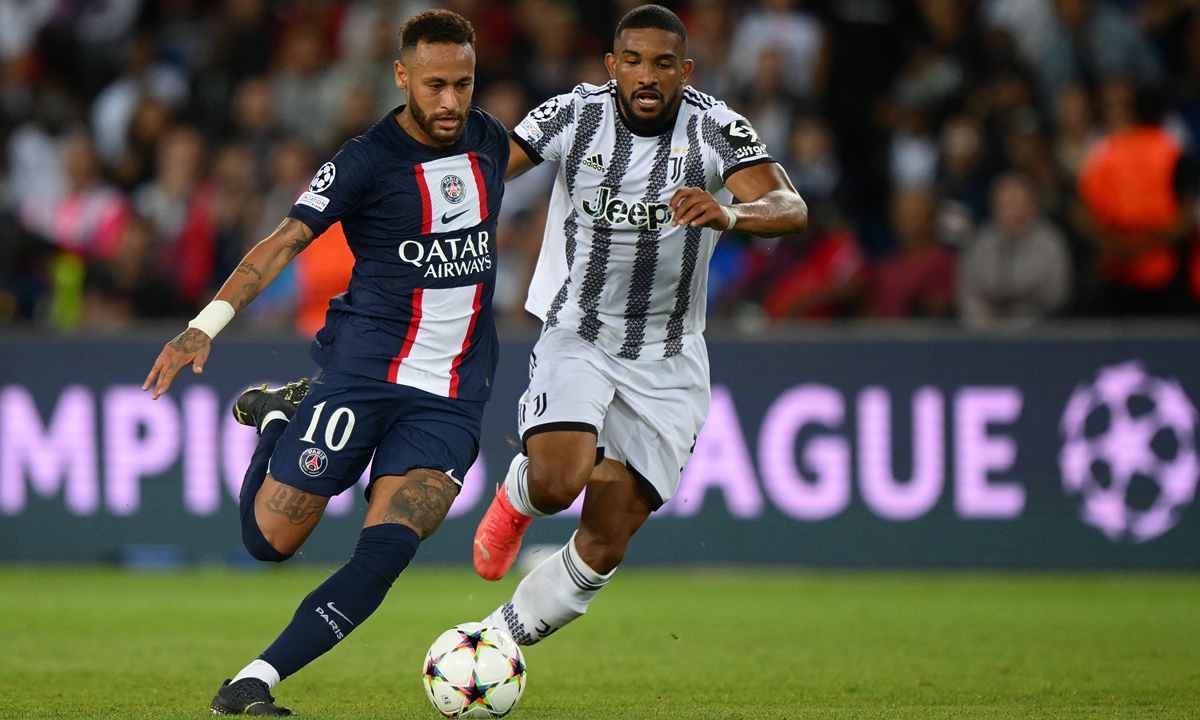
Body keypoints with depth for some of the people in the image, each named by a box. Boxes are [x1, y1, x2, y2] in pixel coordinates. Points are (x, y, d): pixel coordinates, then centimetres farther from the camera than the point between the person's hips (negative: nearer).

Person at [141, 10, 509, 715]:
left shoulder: (489, 140, 7)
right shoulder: (366, 161, -9)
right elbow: (286, 241, -15)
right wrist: (209, 322, -28)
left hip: (453, 395, 3)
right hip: (363, 371, -3)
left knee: (386, 551, -15)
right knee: (271, 539, -3)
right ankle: (279, 416, 26)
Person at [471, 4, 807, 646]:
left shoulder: (716, 130, -12)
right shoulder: (575, 116, -9)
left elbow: (791, 209, -25)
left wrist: (731, 213, -47)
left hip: (667, 364, 1)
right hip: (576, 337, -1)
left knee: (604, 544, -2)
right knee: (559, 482, -26)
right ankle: (516, 495, 11)